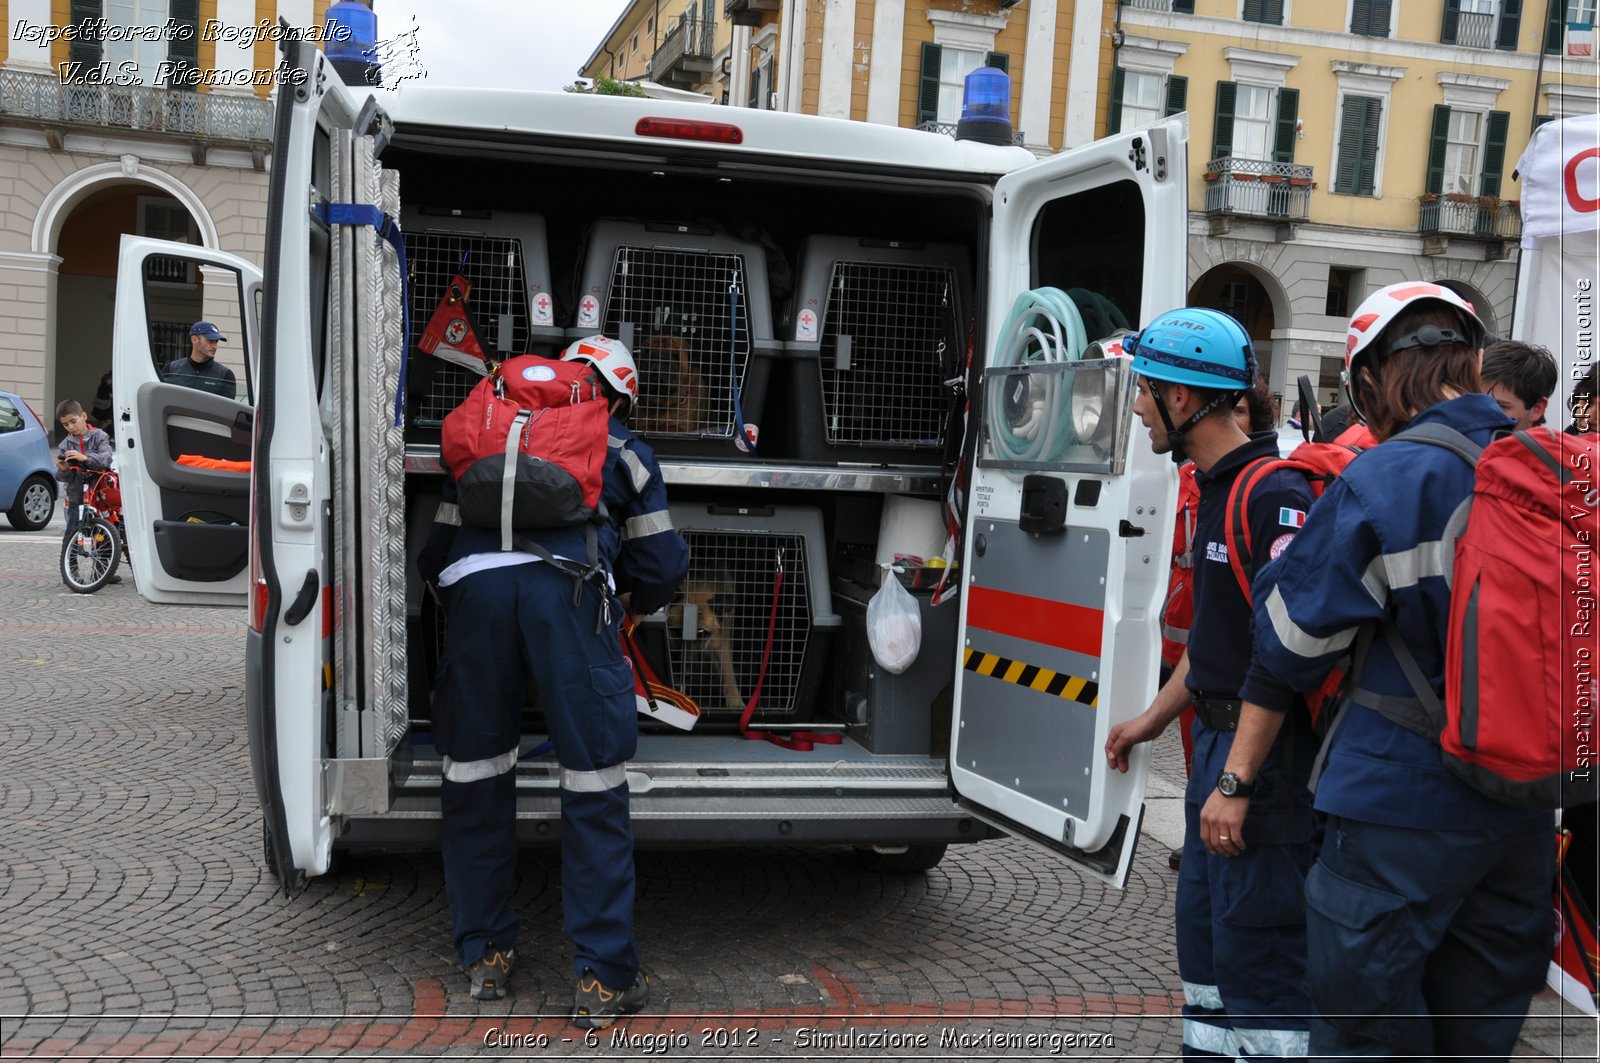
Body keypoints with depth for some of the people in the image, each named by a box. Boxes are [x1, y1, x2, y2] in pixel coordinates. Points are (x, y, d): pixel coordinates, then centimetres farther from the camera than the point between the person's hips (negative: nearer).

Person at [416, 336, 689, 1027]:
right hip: (569, 586, -2)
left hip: (473, 581, 3)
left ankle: (486, 955, 24)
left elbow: (436, 551, 33)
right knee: (594, 787, 2)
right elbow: (661, 568, 26)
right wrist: (631, 606, 46)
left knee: (475, 777, 15)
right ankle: (604, 981, 6)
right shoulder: (625, 454, 28)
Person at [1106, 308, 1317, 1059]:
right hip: (1218, 740, 10)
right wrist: (1152, 719, 23)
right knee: (1205, 933, 18)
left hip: (1264, 751, -10)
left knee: (1258, 944, -1)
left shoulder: (1273, 496, -19)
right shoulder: (1216, 488, 12)